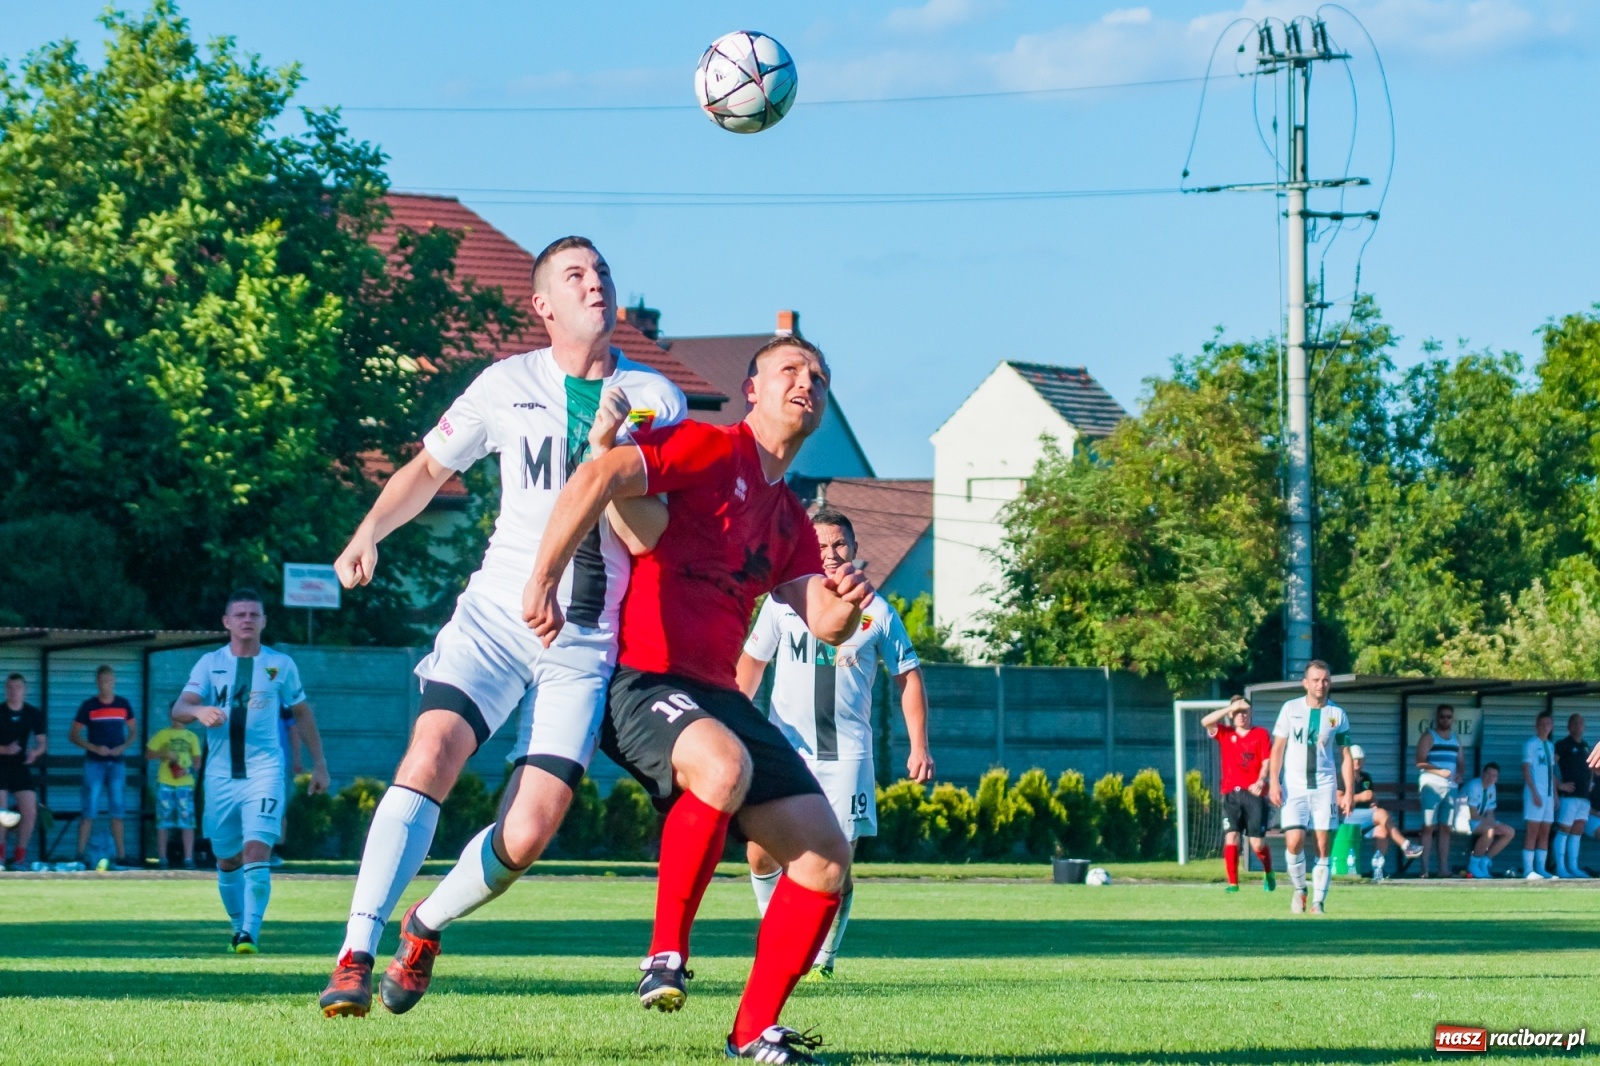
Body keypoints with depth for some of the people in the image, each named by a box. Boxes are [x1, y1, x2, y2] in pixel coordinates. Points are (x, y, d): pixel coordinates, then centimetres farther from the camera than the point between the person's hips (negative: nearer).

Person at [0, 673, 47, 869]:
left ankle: (19, 857, 6)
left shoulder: (34, 714, 2)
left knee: (30, 811, -5)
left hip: (22, 767, 3)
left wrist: (36, 752, -17)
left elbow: (43, 742, 5)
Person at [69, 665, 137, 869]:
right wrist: (94, 748, -13)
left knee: (117, 810, 4)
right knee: (89, 810, -7)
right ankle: (80, 856, -7)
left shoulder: (123, 705, 6)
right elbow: (73, 735, 0)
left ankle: (121, 857, 6)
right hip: (94, 764, -2)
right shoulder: (88, 706, -1)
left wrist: (122, 747, -5)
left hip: (116, 763, 3)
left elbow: (133, 732, 14)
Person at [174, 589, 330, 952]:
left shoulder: (281, 664, 5)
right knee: (227, 861, 10)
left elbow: (302, 714, 15)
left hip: (264, 771, -2)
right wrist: (198, 711, -30)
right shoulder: (210, 664, 5)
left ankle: (251, 933, -20)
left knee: (257, 851, -18)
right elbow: (178, 711, -7)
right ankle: (239, 926, 29)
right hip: (221, 775, 2)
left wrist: (319, 764, 14)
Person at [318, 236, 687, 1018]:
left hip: (586, 640, 0)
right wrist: (369, 533, 5)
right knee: (430, 757, -24)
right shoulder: (507, 386, 5)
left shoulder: (655, 401, 0)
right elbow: (429, 467, 20)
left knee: (527, 836, -10)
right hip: (495, 613, 0)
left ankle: (426, 926, 19)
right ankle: (355, 956, -23)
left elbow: (644, 536, -7)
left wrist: (606, 452, -20)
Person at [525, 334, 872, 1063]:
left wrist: (846, 605, -11)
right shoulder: (708, 450, -4)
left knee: (826, 855, -2)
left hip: (717, 695, 8)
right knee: (724, 762, -40)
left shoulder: (790, 519, 20)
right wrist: (543, 580, -27)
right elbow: (597, 479, -18)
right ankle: (666, 954, -23)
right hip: (640, 680, -8)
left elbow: (824, 626, 13)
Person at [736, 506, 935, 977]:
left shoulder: (877, 612, 5)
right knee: (761, 850, -11)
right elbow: (752, 661, 15)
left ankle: (822, 959, 9)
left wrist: (919, 746, 2)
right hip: (786, 745, 1)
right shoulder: (783, 602, 6)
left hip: (847, 752, -1)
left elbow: (908, 677, 10)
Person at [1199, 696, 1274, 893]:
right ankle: (1232, 883, -5)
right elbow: (1206, 722, -4)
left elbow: (1267, 761, 0)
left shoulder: (1260, 734, 8)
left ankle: (1268, 873, 26)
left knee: (1257, 843, -2)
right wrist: (1230, 708, -9)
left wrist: (1261, 781, -18)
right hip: (1231, 794, 2)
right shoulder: (1225, 733, 12)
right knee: (1231, 838, -10)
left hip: (1254, 793, -2)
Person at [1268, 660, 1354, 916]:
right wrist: (1274, 782, -5)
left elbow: (1346, 756, 9)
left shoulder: (1337, 714, 6)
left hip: (1324, 787, 1)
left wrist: (1349, 792, 2)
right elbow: (1278, 748, 5)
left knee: (1323, 846, -3)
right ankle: (1299, 890, 9)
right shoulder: (1291, 709, 3)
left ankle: (1319, 901, 3)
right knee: (1294, 842, -13)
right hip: (1294, 786, -1)